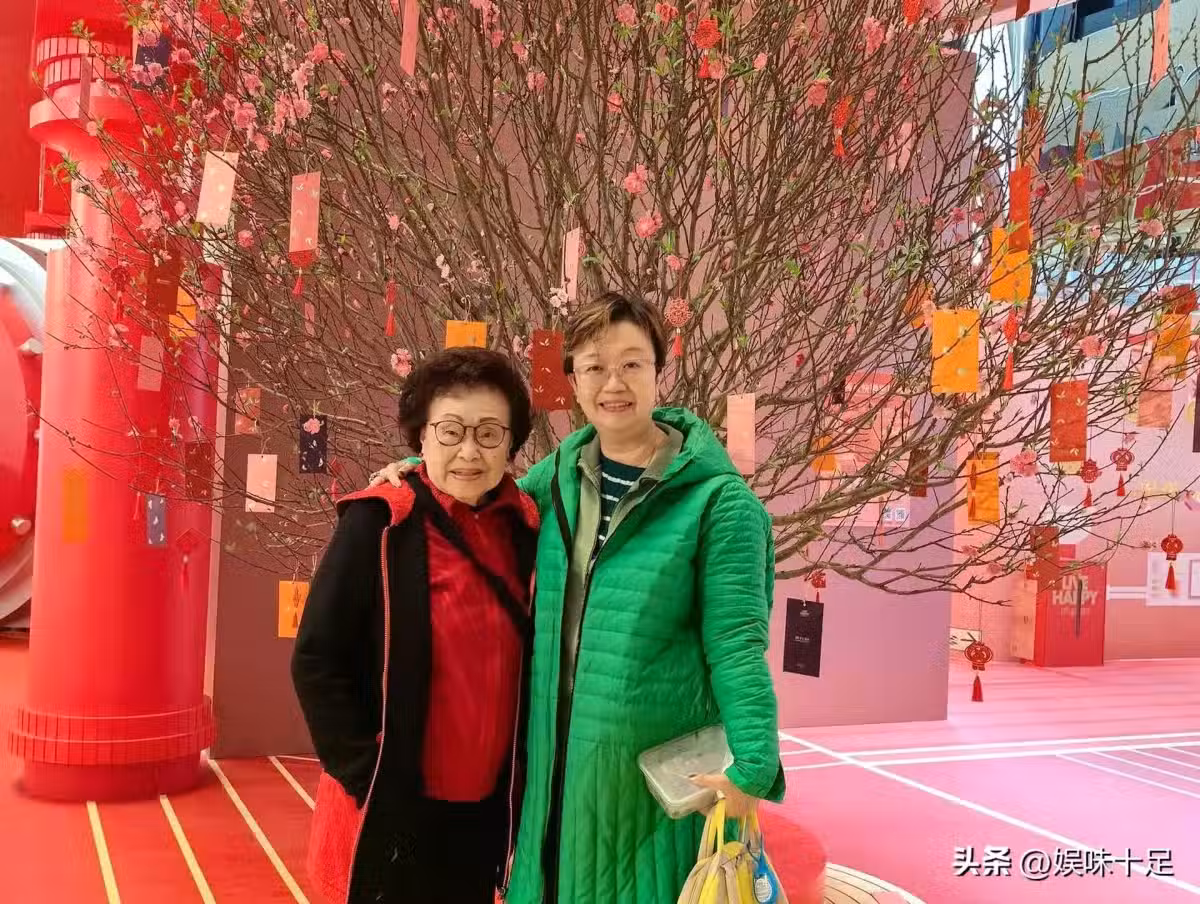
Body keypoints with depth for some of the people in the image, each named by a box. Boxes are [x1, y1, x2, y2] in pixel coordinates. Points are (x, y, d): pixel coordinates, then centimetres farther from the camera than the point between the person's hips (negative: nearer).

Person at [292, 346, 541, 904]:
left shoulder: (525, 528, 0)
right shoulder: (379, 525, -13)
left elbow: (523, 668, 9)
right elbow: (316, 661, -12)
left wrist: (521, 792, 4)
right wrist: (368, 775, -14)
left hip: (488, 811, 5)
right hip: (394, 813, -4)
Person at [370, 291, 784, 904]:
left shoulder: (716, 499, -11)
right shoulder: (555, 477, 4)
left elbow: (734, 640, -14)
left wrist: (753, 760, -25)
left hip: (655, 761, -4)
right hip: (557, 752, 5)